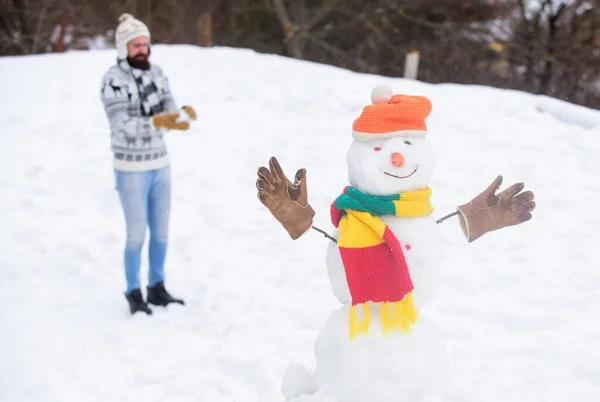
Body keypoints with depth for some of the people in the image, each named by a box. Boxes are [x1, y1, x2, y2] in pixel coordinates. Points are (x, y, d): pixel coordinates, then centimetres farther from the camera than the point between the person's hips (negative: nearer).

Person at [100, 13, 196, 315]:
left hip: (160, 164, 6)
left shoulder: (157, 72, 2)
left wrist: (184, 114, -29)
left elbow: (170, 113, -5)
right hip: (131, 169, -6)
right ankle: (134, 295, 19)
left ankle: (157, 289, 28)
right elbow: (123, 127, -27)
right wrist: (159, 122, -40)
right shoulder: (113, 80, -18)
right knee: (137, 235, 1)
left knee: (161, 231, 12)